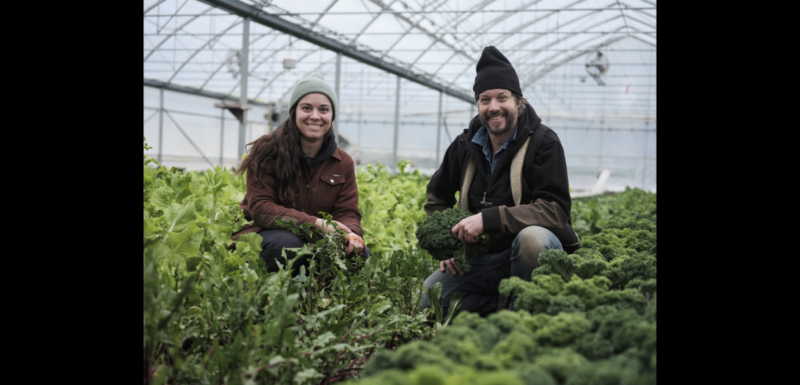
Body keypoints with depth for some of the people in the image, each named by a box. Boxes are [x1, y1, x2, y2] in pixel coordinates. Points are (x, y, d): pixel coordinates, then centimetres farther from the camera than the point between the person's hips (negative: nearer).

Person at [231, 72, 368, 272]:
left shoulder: (343, 163, 5)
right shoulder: (267, 151, -8)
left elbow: (348, 212, 0)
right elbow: (260, 208, -16)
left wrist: (351, 234, -27)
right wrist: (316, 223, -28)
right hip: (268, 235, -4)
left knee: (360, 253, -23)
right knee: (286, 243, -37)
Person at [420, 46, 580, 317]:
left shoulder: (543, 142, -11)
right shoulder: (465, 145, 5)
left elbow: (555, 209, -22)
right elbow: (437, 199, 20)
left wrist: (489, 218, -30)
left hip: (531, 252, -4)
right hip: (482, 258, 5)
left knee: (532, 236, -39)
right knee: (426, 299, -11)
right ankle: (498, 303, 7)